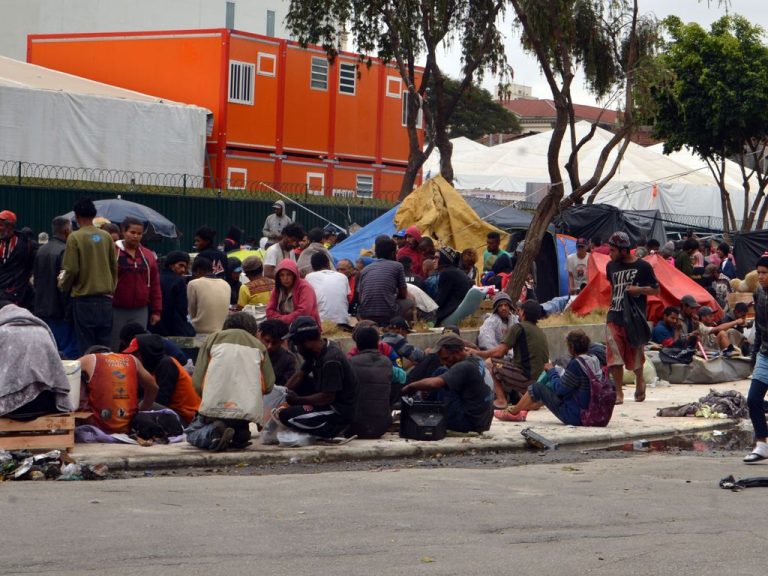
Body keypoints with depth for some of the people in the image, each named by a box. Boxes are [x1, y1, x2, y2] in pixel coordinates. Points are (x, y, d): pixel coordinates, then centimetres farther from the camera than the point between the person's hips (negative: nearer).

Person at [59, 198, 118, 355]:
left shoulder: (75, 237, -10)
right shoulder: (106, 237, 2)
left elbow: (71, 270, -10)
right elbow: (114, 266, 7)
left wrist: (63, 286, 9)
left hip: (83, 297, -4)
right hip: (105, 298, 4)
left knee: (86, 345, 1)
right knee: (105, 345, 9)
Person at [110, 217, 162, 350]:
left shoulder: (148, 256, 10)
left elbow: (155, 285, 12)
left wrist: (156, 310, 8)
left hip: (140, 312, 3)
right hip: (117, 310, -3)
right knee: (115, 349, 1)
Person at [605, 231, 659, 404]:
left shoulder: (643, 266, -5)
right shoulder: (611, 266, 9)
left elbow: (656, 290, -1)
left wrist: (638, 289, -16)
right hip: (614, 318, 3)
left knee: (635, 354, 9)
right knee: (614, 356, -9)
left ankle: (640, 382, 38)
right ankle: (618, 392, -3)